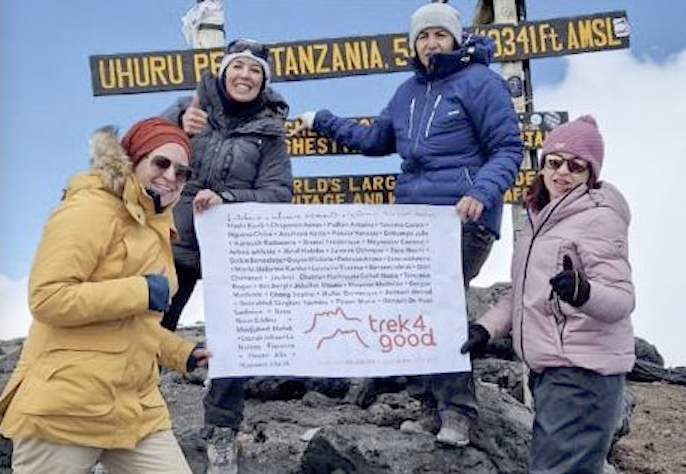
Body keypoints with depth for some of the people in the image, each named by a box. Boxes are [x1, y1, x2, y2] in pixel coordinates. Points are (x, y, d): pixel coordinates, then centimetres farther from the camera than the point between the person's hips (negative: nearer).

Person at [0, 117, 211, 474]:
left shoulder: (153, 228, 18)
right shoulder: (91, 210, -8)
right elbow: (47, 299, -19)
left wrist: (183, 354, 18)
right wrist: (140, 292, -17)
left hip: (135, 409, 8)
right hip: (66, 409, -8)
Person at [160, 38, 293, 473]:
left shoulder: (269, 130, 3)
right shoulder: (191, 108, 4)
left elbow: (278, 192, -5)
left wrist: (225, 200, -21)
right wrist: (178, 126, -29)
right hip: (176, 242, 0)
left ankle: (223, 435, 13)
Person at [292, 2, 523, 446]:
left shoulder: (480, 82, -1)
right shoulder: (409, 92, 20)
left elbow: (509, 149, -4)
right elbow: (376, 140, 34)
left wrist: (481, 192, -20)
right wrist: (322, 122, 32)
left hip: (464, 220, -7)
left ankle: (458, 412, -7)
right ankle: (436, 404, 9)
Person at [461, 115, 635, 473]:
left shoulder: (599, 217, -10)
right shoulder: (540, 217, 17)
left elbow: (621, 298, -18)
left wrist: (583, 293, -38)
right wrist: (486, 327, 12)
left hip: (582, 373, -10)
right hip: (548, 369, 10)